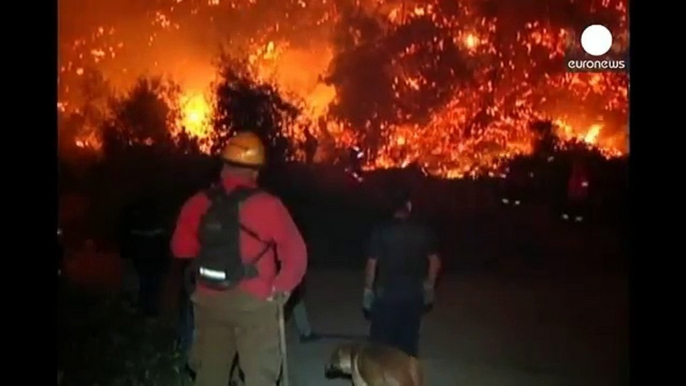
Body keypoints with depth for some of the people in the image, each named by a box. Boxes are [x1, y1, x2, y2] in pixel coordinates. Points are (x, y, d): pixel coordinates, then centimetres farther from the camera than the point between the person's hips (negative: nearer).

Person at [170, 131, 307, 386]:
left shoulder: (198, 204, -1)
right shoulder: (267, 206, -13)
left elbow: (180, 249, 8)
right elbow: (296, 253, -13)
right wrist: (280, 289, -1)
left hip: (209, 300, 4)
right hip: (254, 303, -4)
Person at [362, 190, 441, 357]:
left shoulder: (381, 231, -9)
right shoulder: (423, 231, -1)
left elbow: (372, 264, -10)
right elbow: (435, 261, 6)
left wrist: (368, 290, 1)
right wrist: (429, 286, 19)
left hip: (387, 293, -2)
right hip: (414, 293, 3)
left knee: (382, 339, 8)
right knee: (409, 340, 13)